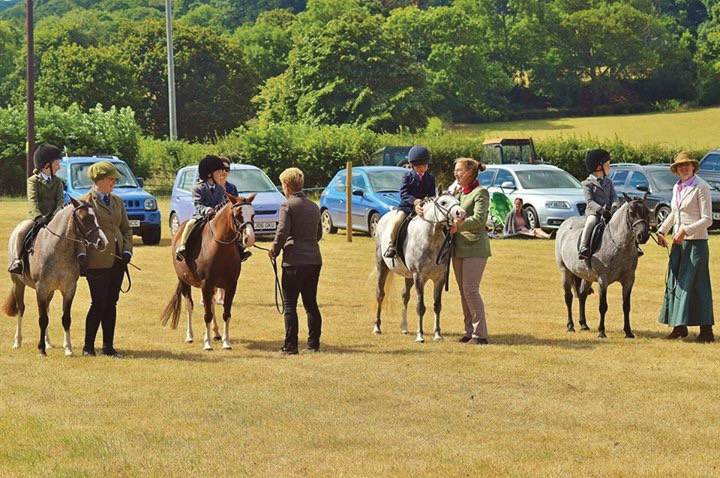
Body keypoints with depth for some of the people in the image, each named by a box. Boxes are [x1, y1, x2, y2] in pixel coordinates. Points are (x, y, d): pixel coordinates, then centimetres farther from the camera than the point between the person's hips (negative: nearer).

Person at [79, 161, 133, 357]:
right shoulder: (86, 202, -4)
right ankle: (88, 346, 7)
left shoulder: (117, 201, 15)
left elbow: (126, 229, 17)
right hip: (97, 261, -6)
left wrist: (127, 250, 2)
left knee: (111, 303, 8)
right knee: (99, 304, -5)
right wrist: (81, 253, -18)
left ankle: (108, 346, 15)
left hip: (117, 260, 6)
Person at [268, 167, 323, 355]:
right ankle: (314, 343, 14)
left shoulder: (288, 206, -10)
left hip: (294, 261, -7)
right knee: (311, 303, 13)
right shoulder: (314, 206, 12)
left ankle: (290, 345, -2)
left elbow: (282, 232, -17)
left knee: (290, 305, -1)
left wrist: (274, 251, -2)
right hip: (314, 260, 7)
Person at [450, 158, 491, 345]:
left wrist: (458, 226, -28)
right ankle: (469, 331, 16)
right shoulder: (457, 191, 16)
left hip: (475, 247, -8)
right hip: (458, 247, 8)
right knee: (463, 291, 10)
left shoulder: (480, 193, -8)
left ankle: (480, 334, -8)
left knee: (471, 290, -11)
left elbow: (478, 218, -19)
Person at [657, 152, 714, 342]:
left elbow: (707, 219, -15)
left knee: (696, 283, -8)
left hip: (696, 242, -8)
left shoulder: (701, 187, -11)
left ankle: (706, 330, -5)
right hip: (678, 242, 8)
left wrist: (686, 230, -23)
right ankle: (679, 326, 16)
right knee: (675, 283, 8)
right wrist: (662, 231, 15)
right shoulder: (676, 188, 12)